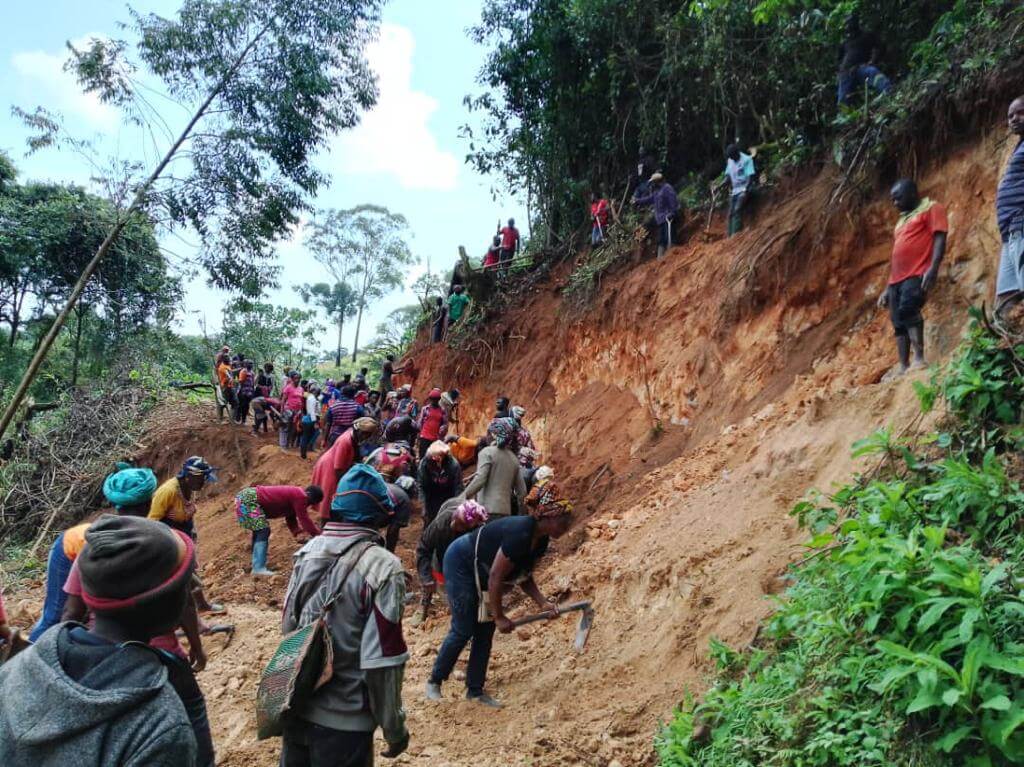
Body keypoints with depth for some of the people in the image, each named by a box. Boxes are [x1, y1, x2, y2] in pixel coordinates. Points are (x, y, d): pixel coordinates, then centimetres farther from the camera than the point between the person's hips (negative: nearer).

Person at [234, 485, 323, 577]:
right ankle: (259, 568, -18)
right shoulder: (300, 496, -15)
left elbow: (291, 520, 22)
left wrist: (297, 534, 9)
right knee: (263, 531, -14)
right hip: (248, 498, -11)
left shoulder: (293, 495, 16)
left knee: (259, 530, 21)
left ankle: (257, 564, 30)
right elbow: (304, 519, -14)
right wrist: (317, 535, -6)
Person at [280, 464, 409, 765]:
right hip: (344, 719, -5)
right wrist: (394, 727, -7)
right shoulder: (382, 567, -22)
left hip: (297, 707, 5)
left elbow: (288, 627, 7)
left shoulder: (308, 551, -4)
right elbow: (381, 660, -20)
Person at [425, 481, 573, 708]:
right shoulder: (519, 535, -34)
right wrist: (499, 617, -21)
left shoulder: (540, 540, -6)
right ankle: (434, 682, 13)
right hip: (460, 564, -9)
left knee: (485, 631, 6)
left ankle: (475, 690, 17)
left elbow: (524, 577, 2)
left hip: (481, 571, 9)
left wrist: (543, 603, -10)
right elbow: (495, 578, -30)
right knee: (463, 630, -5)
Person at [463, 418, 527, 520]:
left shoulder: (487, 452, -3)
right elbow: (522, 491, 15)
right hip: (505, 511, 6)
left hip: (487, 510, -6)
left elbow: (479, 480, -16)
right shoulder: (514, 458, 14)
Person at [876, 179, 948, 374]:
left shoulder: (931, 209, 5)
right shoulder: (902, 220, 28)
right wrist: (888, 287, 22)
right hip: (898, 278, 8)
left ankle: (919, 357, -29)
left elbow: (940, 238, -8)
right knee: (898, 323, 1)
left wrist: (933, 268, -23)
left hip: (917, 274, -8)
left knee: (907, 309, -27)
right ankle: (903, 368, 0)